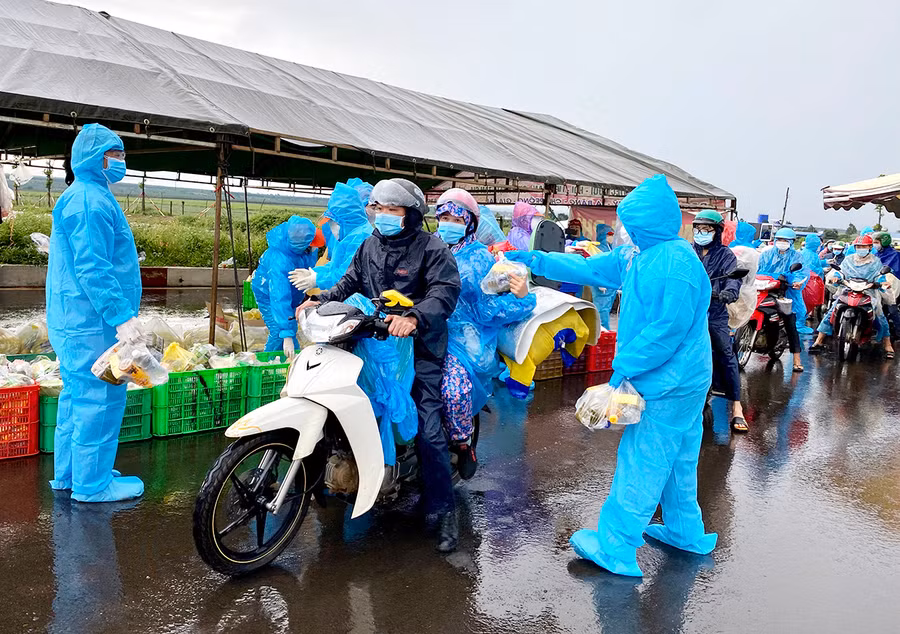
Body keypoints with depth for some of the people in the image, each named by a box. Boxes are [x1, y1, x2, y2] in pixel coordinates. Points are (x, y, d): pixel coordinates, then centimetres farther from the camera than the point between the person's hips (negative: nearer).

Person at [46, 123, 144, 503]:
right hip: (93, 323, -11)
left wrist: (120, 313, 27)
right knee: (99, 399, -4)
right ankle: (92, 484, 5)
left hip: (76, 321, 11)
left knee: (78, 396, 17)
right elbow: (92, 267, -24)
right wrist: (122, 316, -25)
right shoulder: (90, 201, -15)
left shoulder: (86, 197, 20)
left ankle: (68, 474, 27)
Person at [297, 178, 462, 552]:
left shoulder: (431, 248, -8)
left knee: (427, 430, -9)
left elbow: (446, 291, -20)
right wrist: (321, 301, 0)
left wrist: (414, 316, -38)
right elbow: (351, 281, 17)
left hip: (419, 347, -6)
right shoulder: (370, 244, 13)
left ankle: (444, 509, 1)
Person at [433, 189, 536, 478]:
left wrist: (520, 297, -19)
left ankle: (463, 443, -2)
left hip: (464, 340, -4)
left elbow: (490, 311, -3)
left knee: (454, 388, -30)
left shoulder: (480, 259, 4)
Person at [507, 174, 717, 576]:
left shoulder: (676, 264, -24)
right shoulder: (640, 255, 7)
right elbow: (591, 269, 14)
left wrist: (624, 366, -20)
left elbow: (669, 328, -27)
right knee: (677, 460, 21)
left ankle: (615, 549, 8)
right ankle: (686, 533, 36)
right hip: (683, 379, 10)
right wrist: (537, 261, 13)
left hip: (670, 385, -10)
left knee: (641, 463, -2)